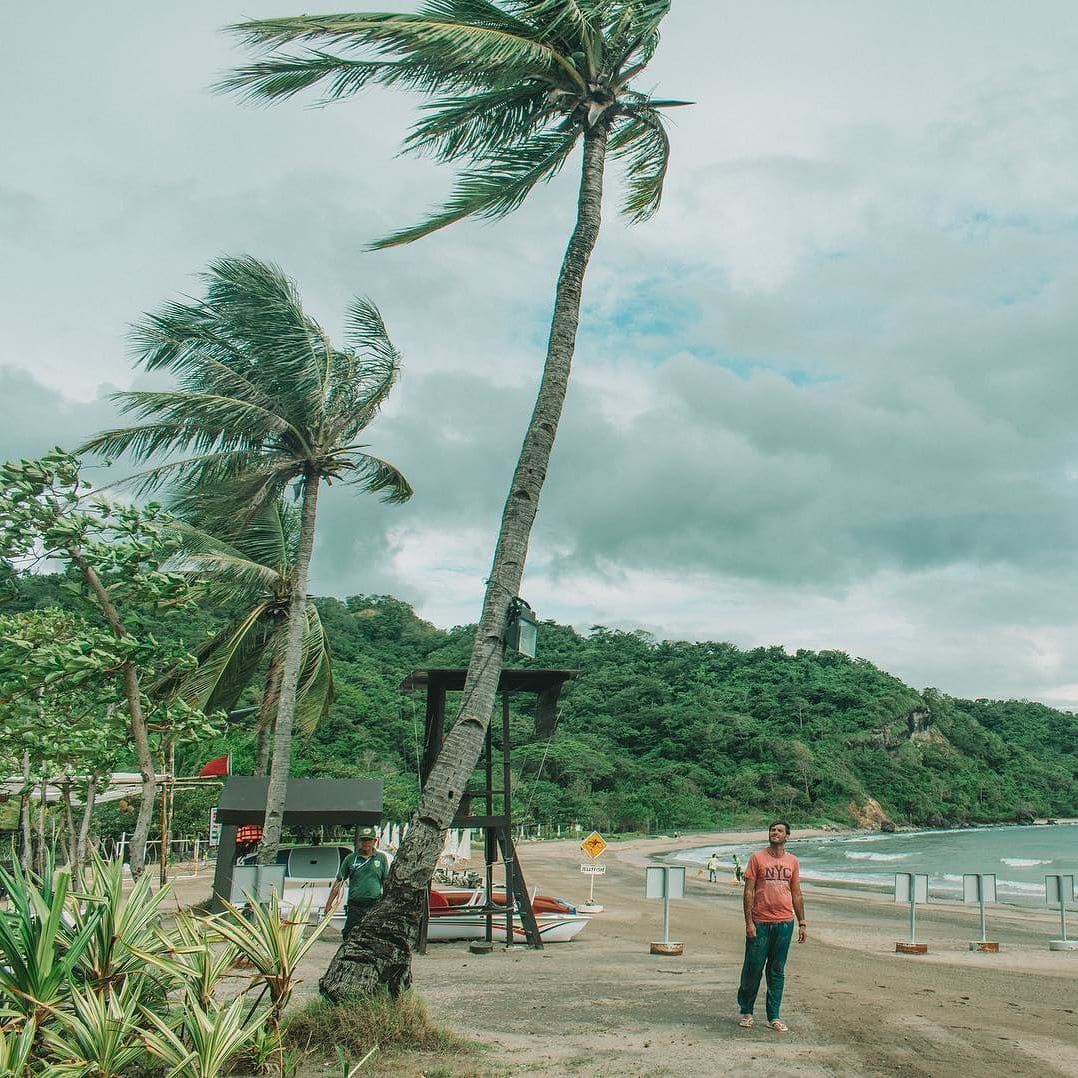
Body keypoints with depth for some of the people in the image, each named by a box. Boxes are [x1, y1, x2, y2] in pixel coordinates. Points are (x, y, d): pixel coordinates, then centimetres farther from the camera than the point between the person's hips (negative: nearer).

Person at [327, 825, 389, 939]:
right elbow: (339, 881, 9)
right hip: (355, 907, 1)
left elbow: (386, 882, 9)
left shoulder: (381, 858, 6)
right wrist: (329, 903, 5)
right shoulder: (350, 859, 6)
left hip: (375, 907, 0)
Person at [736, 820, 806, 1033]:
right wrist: (749, 922, -10)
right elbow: (748, 891, -3)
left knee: (777, 971, 9)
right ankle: (746, 1012, 17)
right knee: (753, 968, 2)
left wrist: (802, 923, 10)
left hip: (785, 923, 3)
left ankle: (774, 1017, 16)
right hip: (760, 923, -3)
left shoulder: (792, 862, 9)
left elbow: (797, 894, 14)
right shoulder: (757, 858, -2)